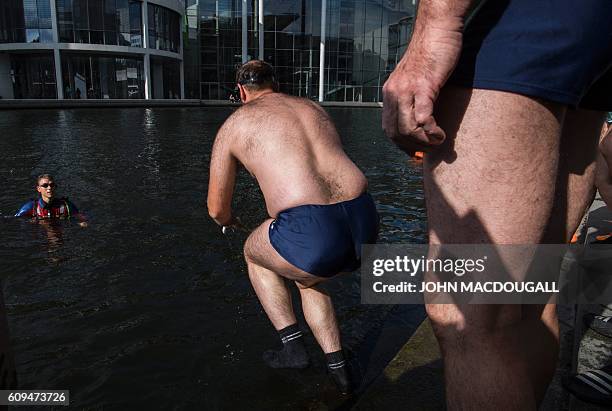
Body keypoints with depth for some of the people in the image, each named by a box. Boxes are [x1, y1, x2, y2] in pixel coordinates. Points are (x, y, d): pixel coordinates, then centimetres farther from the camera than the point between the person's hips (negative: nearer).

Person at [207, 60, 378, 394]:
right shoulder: (314, 107, 27)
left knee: (254, 253, 29)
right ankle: (338, 367, 33)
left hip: (311, 236, -6)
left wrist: (227, 220, 45)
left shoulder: (233, 125, 14)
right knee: (307, 278, 36)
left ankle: (293, 347, 27)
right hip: (365, 225, 6)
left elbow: (217, 209, 20)